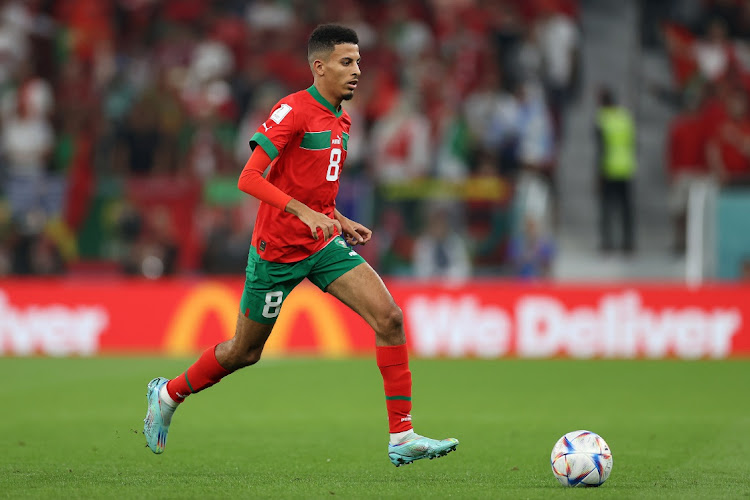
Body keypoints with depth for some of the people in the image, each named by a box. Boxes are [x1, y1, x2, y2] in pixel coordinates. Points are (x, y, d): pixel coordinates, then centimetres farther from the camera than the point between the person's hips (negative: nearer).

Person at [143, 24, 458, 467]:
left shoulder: (340, 120, 10)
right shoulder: (293, 111, -16)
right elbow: (249, 179, -23)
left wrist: (341, 222, 9)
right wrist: (304, 212, -31)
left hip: (324, 245, 7)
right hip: (277, 249, -7)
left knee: (389, 317, -14)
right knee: (245, 351, 9)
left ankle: (403, 438, -13)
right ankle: (168, 394, 37)